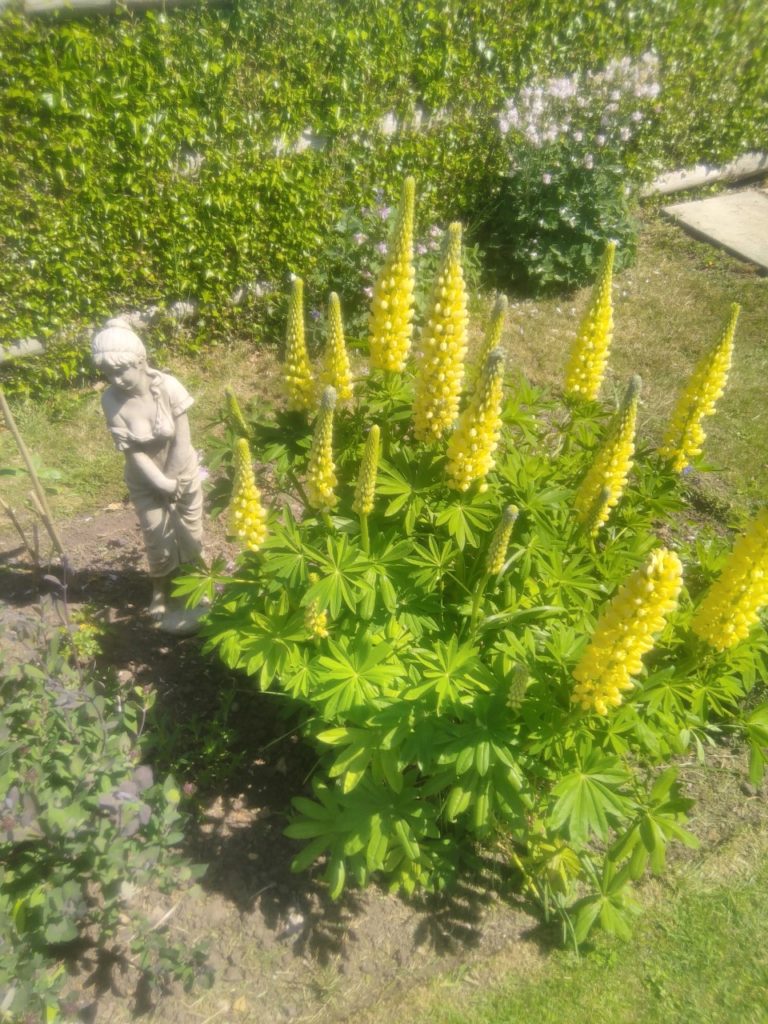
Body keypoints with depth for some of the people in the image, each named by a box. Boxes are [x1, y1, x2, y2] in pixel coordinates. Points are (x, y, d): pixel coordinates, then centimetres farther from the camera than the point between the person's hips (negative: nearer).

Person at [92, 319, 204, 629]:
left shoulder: (168, 387, -24)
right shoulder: (111, 399, -20)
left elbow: (181, 442, -18)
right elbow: (132, 451, -19)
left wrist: (172, 482, -13)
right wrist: (162, 485, -21)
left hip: (183, 473, 0)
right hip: (144, 482, 0)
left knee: (190, 535, 13)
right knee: (158, 540, 7)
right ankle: (161, 592, 32)